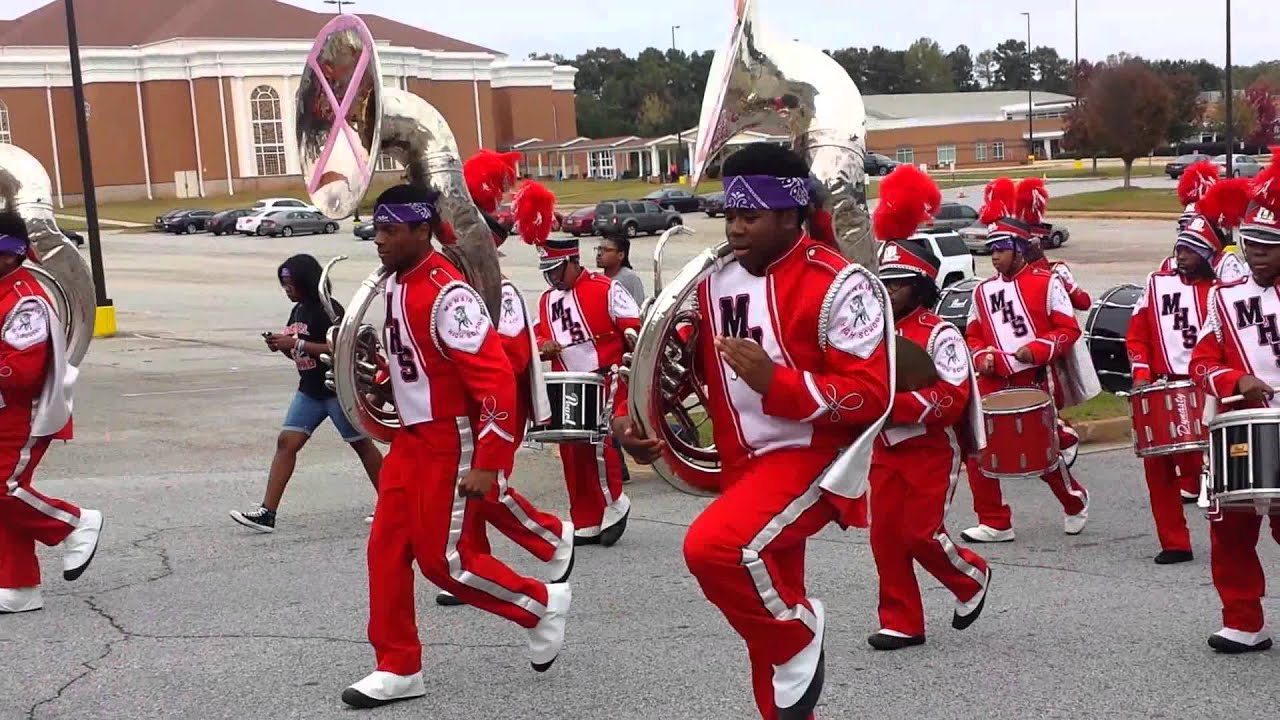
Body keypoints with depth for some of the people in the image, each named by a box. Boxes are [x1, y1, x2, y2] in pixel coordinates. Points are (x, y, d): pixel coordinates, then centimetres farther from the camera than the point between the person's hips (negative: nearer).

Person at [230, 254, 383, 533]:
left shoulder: (329, 310, -15)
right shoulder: (298, 311, 11)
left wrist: (296, 344, -25)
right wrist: (282, 345, -2)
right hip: (309, 391, 8)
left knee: (361, 444, 4)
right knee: (286, 442, -2)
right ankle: (267, 512, -4)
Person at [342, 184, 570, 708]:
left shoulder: (447, 292, -22)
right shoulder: (396, 284, 6)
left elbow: (497, 378, -25)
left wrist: (487, 464, -24)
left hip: (454, 444, -9)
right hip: (412, 439, 9)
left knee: (444, 558, -2)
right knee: (386, 549, 8)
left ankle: (541, 605, 19)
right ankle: (398, 668, 18)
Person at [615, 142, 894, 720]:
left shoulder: (838, 285, -14)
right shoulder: (715, 282, 6)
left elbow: (871, 396, -18)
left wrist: (774, 381, -27)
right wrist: (631, 414, -2)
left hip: (813, 459, -7)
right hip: (744, 466, 7)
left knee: (713, 546, -30)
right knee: (764, 625, 13)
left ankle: (801, 637, -5)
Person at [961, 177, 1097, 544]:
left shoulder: (1046, 283, -3)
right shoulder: (984, 291, 11)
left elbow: (1069, 329, -5)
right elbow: (973, 334, 17)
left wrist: (1037, 349, -19)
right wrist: (982, 356, -4)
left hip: (1037, 382, -4)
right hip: (994, 384, 4)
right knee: (978, 450, -7)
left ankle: (1076, 501, 34)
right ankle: (995, 523, 4)